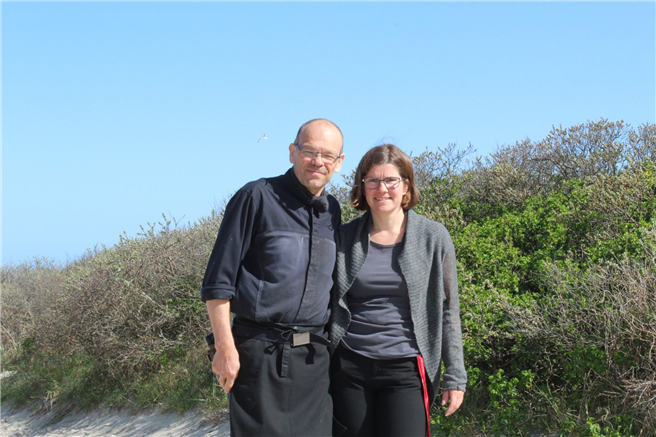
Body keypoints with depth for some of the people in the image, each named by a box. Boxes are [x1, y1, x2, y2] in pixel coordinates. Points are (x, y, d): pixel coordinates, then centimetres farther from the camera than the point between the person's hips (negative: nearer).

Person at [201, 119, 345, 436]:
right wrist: (225, 348, -12)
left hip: (315, 355, 6)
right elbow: (218, 280, -7)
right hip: (262, 351, -5)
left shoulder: (332, 211, 12)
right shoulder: (258, 197, -5)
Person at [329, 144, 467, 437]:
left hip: (405, 370, -2)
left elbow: (447, 311, 4)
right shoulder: (345, 238, 7)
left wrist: (455, 376, 1)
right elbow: (330, 305, 12)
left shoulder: (433, 238, 3)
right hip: (350, 368, 2)